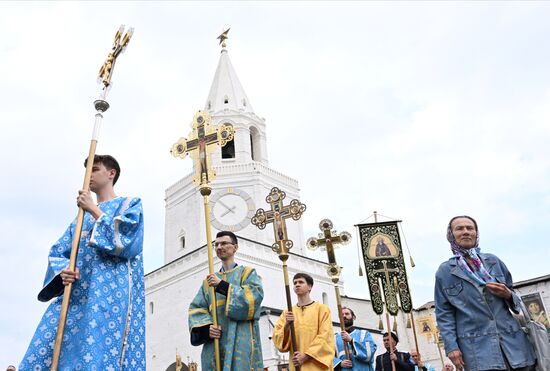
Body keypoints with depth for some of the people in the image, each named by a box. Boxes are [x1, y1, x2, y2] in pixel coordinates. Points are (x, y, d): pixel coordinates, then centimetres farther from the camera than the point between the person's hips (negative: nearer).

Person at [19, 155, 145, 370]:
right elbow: (57, 252, 17)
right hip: (75, 293, 6)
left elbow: (123, 240, -8)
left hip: (110, 295, -6)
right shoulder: (83, 215, 28)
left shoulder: (130, 205, 11)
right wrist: (62, 271, -6)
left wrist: (95, 210, -2)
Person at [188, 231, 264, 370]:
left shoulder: (248, 273, 9)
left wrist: (222, 285, -11)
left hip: (241, 342, -3)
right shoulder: (209, 280, 19)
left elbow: (254, 298, -9)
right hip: (214, 344, 4)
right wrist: (206, 327, -11)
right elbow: (196, 309, 10)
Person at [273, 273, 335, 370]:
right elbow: (277, 339, 5)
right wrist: (287, 325, -14)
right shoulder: (287, 313, 12)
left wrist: (305, 356, -13)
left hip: (318, 365, -2)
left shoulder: (322, 308, 3)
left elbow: (325, 337, -5)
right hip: (296, 365, 2)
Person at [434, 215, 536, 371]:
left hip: (512, 340, 3)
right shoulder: (444, 271, 4)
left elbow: (514, 296, 21)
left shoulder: (494, 261, 13)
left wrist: (507, 295, -2)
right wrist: (451, 346, -7)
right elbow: (443, 313, 3)